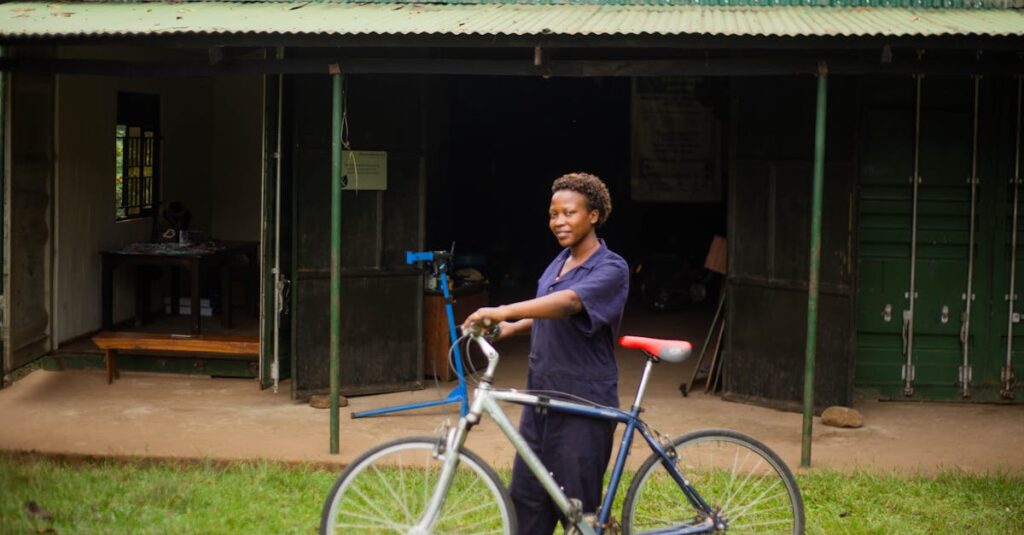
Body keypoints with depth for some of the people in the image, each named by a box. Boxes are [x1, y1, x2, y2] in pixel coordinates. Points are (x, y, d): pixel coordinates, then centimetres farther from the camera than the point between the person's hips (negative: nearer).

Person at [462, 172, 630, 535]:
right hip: (542, 395, 8)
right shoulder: (560, 261, 10)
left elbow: (569, 302, -33)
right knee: (526, 496, 10)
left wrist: (505, 311, -44)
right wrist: (513, 327, 7)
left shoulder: (611, 269, -14)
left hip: (582, 403, -8)